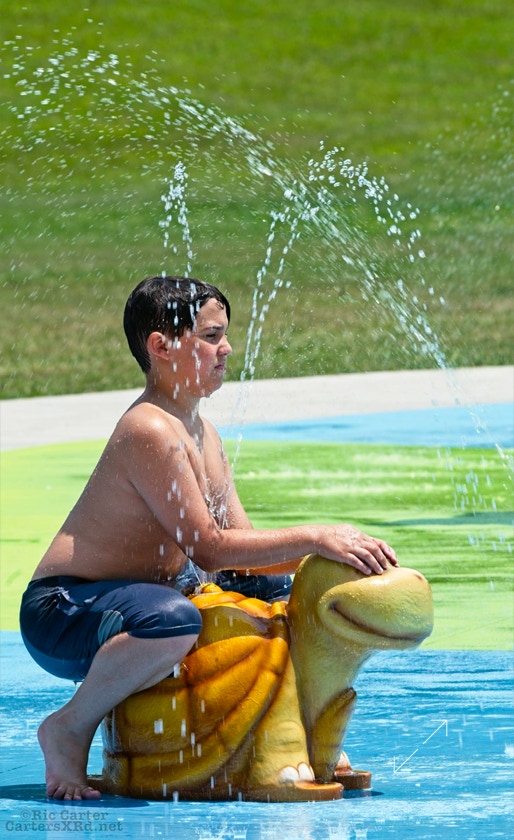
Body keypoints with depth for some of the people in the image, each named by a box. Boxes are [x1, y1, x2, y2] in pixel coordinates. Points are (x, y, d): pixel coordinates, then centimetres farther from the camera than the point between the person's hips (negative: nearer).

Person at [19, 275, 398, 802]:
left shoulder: (203, 436, 11)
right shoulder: (150, 431, -20)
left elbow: (240, 551, 9)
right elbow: (209, 549, -24)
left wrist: (331, 552, -5)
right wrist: (314, 538, -22)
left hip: (122, 602, 10)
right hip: (62, 610, -10)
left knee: (285, 595, 19)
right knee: (174, 621, -42)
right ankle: (69, 727, -18)